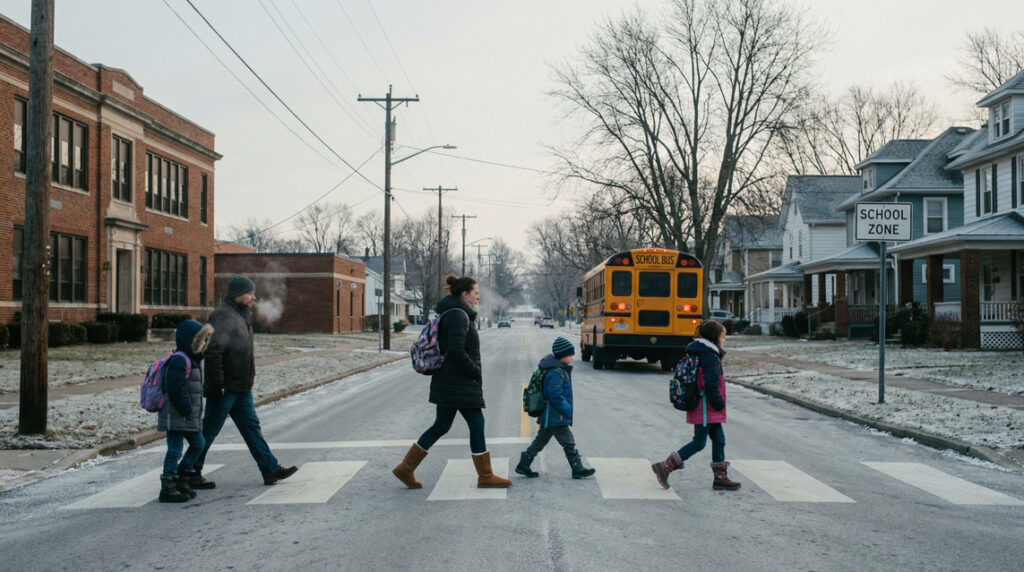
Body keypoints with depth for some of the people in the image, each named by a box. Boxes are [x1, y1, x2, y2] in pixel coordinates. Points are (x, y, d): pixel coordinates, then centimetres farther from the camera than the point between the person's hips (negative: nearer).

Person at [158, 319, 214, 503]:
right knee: (175, 450, -6)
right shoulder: (179, 360, -17)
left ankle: (180, 480, 24)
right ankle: (167, 488, 0)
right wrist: (187, 410, -21)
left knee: (198, 444, 17)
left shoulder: (192, 360, 16)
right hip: (176, 416, -11)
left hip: (189, 415, 11)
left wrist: (194, 411, 16)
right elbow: (175, 389, -24)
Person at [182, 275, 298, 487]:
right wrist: (217, 384, -25)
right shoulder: (223, 315, -17)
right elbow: (213, 351, -25)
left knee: (251, 427, 10)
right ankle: (189, 473, 12)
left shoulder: (241, 315, 15)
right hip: (225, 389, -10)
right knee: (209, 431, 0)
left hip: (241, 389, 10)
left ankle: (271, 469, 13)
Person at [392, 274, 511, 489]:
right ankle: (485, 476, 4)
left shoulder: (454, 314, 16)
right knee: (476, 423, -3)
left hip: (449, 381, 10)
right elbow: (456, 351, -24)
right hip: (458, 383, -10)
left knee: (441, 426, 13)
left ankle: (405, 468, 17)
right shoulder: (458, 315, -15)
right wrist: (476, 372, -14)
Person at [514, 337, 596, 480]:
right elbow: (556, 397, -24)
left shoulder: (560, 369, 13)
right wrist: (567, 411, -17)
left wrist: (566, 410, 20)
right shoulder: (555, 372, -20)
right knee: (569, 443, -1)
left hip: (548, 418, 11)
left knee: (541, 440, 15)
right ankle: (578, 469, 7)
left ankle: (523, 465, 19)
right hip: (556, 418, -11)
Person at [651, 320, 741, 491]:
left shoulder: (696, 354, 12)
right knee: (699, 442, -3)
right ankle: (664, 467, -1)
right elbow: (711, 386, -23)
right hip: (706, 410, -10)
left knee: (718, 440, 13)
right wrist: (720, 404, -11)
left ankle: (720, 478, 17)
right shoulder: (710, 357, -18)